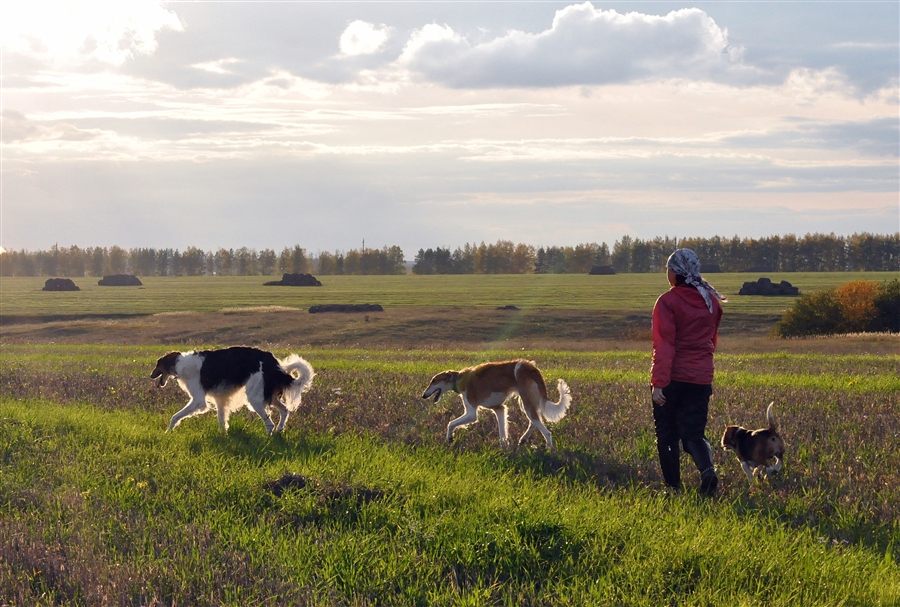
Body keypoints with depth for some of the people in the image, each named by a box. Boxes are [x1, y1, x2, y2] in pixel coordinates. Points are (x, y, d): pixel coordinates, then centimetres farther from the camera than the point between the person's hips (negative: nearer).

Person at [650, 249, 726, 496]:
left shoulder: (668, 301, -11)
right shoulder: (712, 301, 7)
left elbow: (664, 344, -16)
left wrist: (658, 382, -18)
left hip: (672, 377, -4)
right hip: (701, 377, 4)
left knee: (667, 435, 9)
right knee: (693, 433, 8)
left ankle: (673, 486, 8)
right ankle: (707, 469, -20)